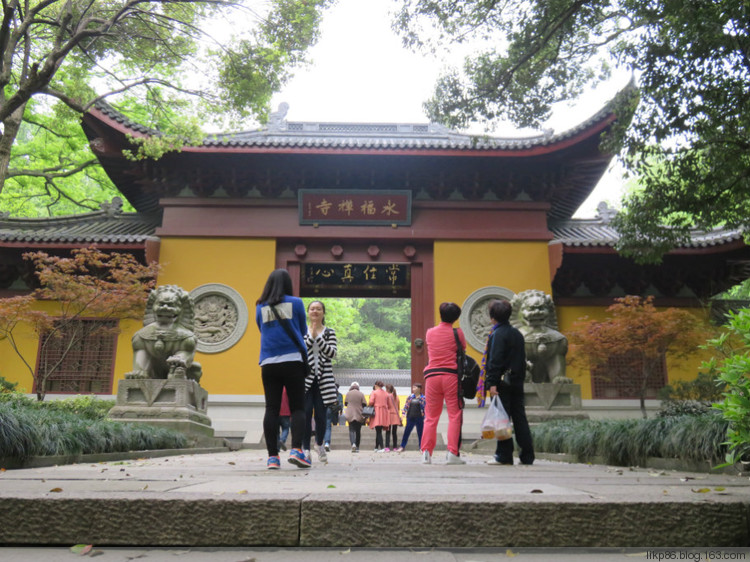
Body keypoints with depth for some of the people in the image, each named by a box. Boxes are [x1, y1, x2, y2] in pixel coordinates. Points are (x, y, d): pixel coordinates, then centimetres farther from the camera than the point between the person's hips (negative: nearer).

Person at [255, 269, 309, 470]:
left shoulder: (260, 307, 11)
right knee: (298, 407, 2)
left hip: (268, 364, 3)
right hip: (292, 361, -2)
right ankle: (296, 449, -13)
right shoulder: (295, 302, 4)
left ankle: (272, 456, -1)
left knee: (272, 409, 2)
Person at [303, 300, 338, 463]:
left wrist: (318, 337, -11)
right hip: (305, 377, 0)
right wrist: (311, 337, -9)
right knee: (306, 413, -7)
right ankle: (306, 448, 3)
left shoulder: (329, 332, 9)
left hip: (324, 378, 1)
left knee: (321, 415, 3)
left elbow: (333, 352, -6)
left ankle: (319, 443, 28)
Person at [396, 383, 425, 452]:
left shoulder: (423, 398, -1)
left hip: (419, 418, -3)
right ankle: (402, 447, 13)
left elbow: (425, 408, -1)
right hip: (410, 418, 3)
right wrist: (404, 413, 0)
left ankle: (421, 447, 14)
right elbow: (406, 405, 10)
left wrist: (425, 417, -7)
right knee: (406, 432, 5)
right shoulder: (410, 396, 7)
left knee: (420, 433, 4)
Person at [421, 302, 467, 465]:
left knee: (431, 416, 8)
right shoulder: (457, 333, 0)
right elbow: (463, 348, 13)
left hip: (431, 375, 3)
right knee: (455, 415, 1)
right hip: (451, 375, -3)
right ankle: (453, 453, -5)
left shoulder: (429, 332, 10)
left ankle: (426, 452, 4)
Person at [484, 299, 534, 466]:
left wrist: (492, 383, -18)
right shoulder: (518, 334, 16)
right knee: (519, 418, 9)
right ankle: (527, 456, 10)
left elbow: (495, 360, -16)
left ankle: (504, 455, -2)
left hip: (503, 382, -8)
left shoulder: (498, 334, -9)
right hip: (517, 382, 8)